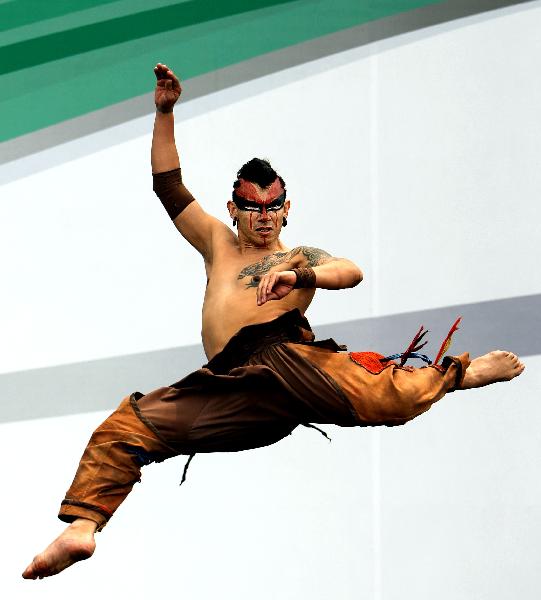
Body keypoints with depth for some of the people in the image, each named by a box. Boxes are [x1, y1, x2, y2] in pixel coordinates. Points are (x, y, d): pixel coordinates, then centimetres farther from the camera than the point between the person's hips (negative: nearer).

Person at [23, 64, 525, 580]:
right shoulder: (219, 245, 33)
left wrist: (299, 276, -18)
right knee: (123, 426, -14)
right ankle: (81, 528, -24)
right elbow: (168, 184, 29)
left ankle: (458, 374, -3)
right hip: (226, 382, 4)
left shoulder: (299, 258, 23)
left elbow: (351, 272, 1)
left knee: (382, 397, -28)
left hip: (284, 354, -3)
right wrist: (165, 112, 21)